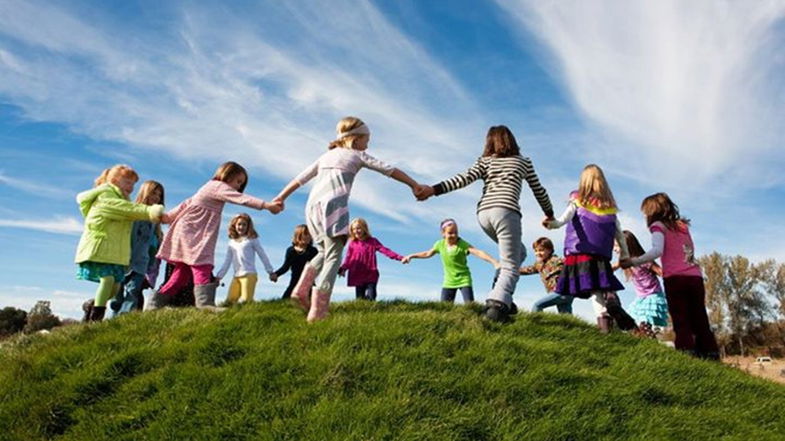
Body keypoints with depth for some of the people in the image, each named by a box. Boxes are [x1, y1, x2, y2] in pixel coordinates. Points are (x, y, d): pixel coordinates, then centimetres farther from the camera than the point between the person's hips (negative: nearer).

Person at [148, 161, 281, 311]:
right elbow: (241, 199, -22)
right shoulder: (218, 186, -8)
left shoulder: (211, 189, 23)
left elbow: (186, 203, 22)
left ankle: (155, 304, 15)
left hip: (193, 235, 10)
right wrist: (267, 205, -28)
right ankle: (205, 303, -33)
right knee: (202, 267, -21)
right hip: (190, 233, -10)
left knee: (183, 274, 10)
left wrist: (168, 217, 20)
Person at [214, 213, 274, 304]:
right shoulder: (232, 243, 17)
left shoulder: (252, 239, 5)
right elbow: (227, 261, 21)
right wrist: (219, 276, 16)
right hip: (236, 276, 5)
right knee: (229, 302, -4)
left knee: (245, 301, -20)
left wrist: (270, 271, 4)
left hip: (249, 274, -5)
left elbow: (263, 255, 7)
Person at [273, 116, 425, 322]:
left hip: (312, 205, 6)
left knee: (324, 252, 21)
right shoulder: (358, 155, 17)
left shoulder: (326, 155, 30)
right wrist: (414, 185, 18)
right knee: (333, 256, -5)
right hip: (334, 204, -6)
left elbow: (300, 178, 28)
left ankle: (301, 289, 4)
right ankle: (317, 312, -13)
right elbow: (389, 170, 14)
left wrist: (280, 198, 30)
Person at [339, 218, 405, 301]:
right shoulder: (352, 244, 8)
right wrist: (343, 269, -15)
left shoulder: (372, 241, 5)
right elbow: (348, 258, 5)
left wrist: (400, 257, -14)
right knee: (360, 300, 2)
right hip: (357, 277, 1)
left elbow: (385, 250, -3)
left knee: (371, 298, -10)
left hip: (371, 276, -1)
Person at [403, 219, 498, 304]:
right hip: (449, 281, 4)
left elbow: (478, 252, -32)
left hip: (464, 279, -4)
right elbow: (428, 254, 15)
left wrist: (494, 262, -45)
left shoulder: (463, 244, -19)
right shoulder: (440, 244, -3)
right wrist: (411, 256, 17)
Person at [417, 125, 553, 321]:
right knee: (510, 267, -6)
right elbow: (539, 191, 29)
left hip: (484, 212, 4)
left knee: (518, 253, 25)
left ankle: (501, 295, 9)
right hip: (506, 211, -4)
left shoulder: (484, 161, 22)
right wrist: (549, 214, 44)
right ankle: (497, 304, -32)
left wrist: (434, 189, -3)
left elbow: (465, 178, 4)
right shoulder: (524, 162, 22)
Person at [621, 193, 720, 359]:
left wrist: (633, 262, -10)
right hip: (695, 277, 6)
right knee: (700, 321, 9)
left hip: (675, 278, -5)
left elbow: (657, 251, -12)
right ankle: (711, 354, 4)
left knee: (681, 321, -6)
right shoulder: (683, 225, 23)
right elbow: (689, 251, 19)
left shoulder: (658, 226, 4)